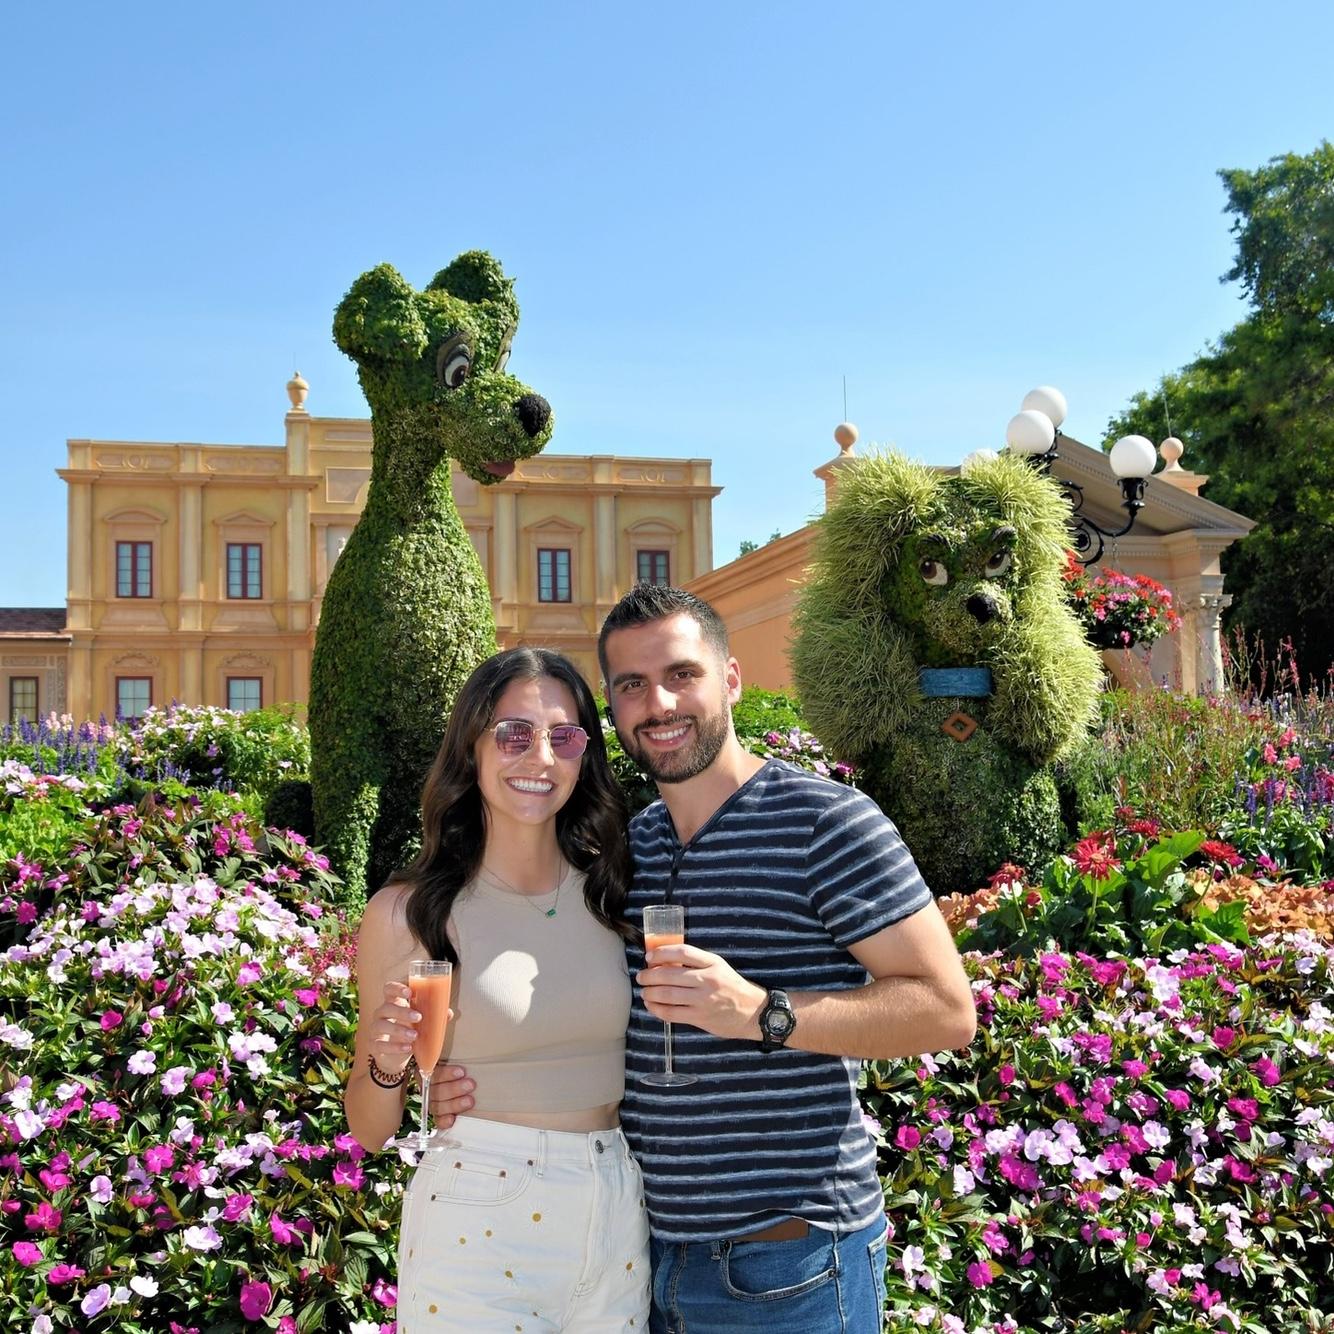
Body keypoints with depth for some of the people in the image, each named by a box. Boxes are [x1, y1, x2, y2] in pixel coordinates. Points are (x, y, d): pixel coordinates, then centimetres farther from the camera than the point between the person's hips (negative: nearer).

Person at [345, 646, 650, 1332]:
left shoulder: (610, 894, 0)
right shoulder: (407, 911, -9)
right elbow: (369, 1128, -2)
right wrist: (388, 1066, -20)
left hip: (622, 1218, 4)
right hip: (478, 1228, -3)